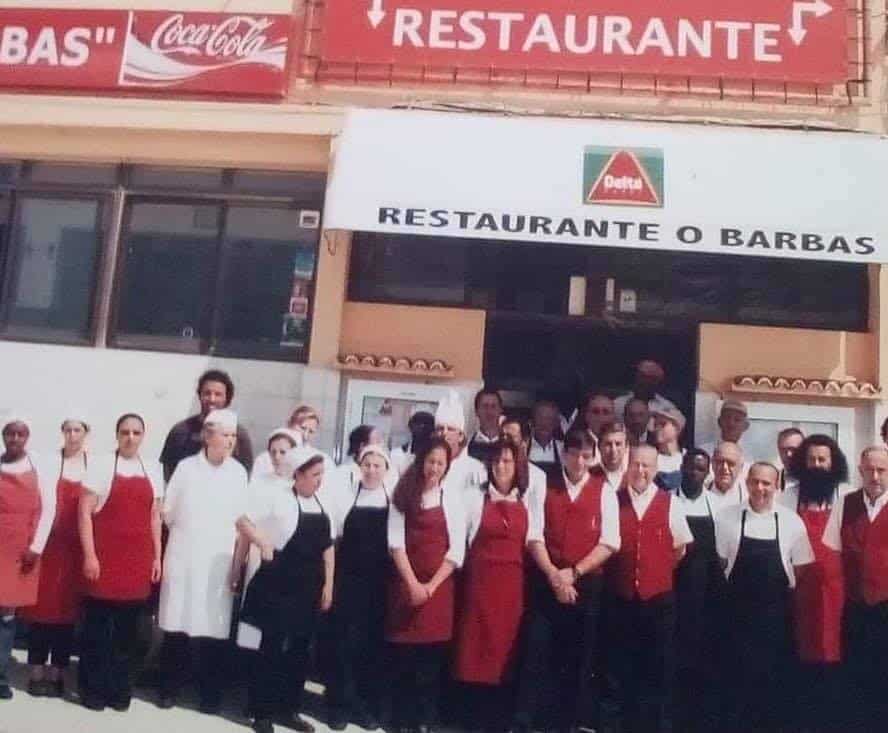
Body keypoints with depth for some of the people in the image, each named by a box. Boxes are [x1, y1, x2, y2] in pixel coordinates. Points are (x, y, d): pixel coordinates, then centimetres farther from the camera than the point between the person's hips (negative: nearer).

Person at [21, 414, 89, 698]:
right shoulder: (49, 462, -1)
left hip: (78, 548, 1)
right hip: (50, 544, -1)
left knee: (67, 608, 7)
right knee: (42, 605, 2)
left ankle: (57, 673, 17)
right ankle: (37, 673, 14)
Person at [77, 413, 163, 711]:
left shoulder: (153, 469, 9)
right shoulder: (101, 464, -2)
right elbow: (84, 512, -6)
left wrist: (157, 557, 8)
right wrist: (89, 555, -11)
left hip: (138, 559, 3)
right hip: (105, 556, -3)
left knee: (128, 626, 8)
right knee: (97, 624, 4)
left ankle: (119, 689, 21)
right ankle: (92, 689, 18)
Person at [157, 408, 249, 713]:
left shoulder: (239, 472, 0)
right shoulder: (186, 467, -2)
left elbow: (241, 518, 4)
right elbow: (167, 511, 6)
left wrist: (239, 558, 2)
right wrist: (186, 533, 11)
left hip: (220, 561, 0)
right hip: (184, 559, 0)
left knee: (215, 628, 1)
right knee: (176, 625, 4)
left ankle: (210, 693, 16)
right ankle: (169, 689, 21)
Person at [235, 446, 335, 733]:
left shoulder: (321, 505, 6)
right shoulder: (279, 501, -12)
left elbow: (327, 547, 11)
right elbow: (242, 522, -9)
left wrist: (328, 585, 7)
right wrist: (264, 544, -17)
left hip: (309, 588, 6)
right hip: (279, 586, -6)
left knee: (299, 650, 13)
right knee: (272, 648, 3)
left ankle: (289, 708, 26)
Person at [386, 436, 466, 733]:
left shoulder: (453, 498, 1)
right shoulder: (403, 496, 4)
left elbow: (456, 549, -3)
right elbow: (396, 542, -2)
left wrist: (430, 586, -9)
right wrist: (413, 584, -11)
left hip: (438, 587, -1)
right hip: (405, 585, 1)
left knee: (431, 658, 1)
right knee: (402, 657, 3)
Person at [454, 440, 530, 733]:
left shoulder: (526, 502, 7)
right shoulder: (475, 498, 1)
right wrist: (461, 575, -4)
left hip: (513, 584, 2)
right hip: (480, 580, -1)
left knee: (507, 649, 6)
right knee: (477, 648, 2)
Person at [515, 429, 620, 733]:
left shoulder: (604, 491, 2)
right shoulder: (545, 487, 4)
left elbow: (609, 543, -5)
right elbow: (534, 537, -2)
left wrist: (575, 572, -12)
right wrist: (554, 576, -13)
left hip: (588, 584, 0)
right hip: (547, 582, 0)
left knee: (582, 656, 8)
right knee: (537, 653, 1)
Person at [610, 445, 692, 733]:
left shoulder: (670, 503, -1)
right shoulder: (615, 501, 0)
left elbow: (680, 548, 7)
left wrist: (659, 570, 7)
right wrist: (618, 570, 6)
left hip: (660, 597, -1)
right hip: (623, 597, 1)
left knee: (660, 664, 6)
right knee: (626, 664, 10)